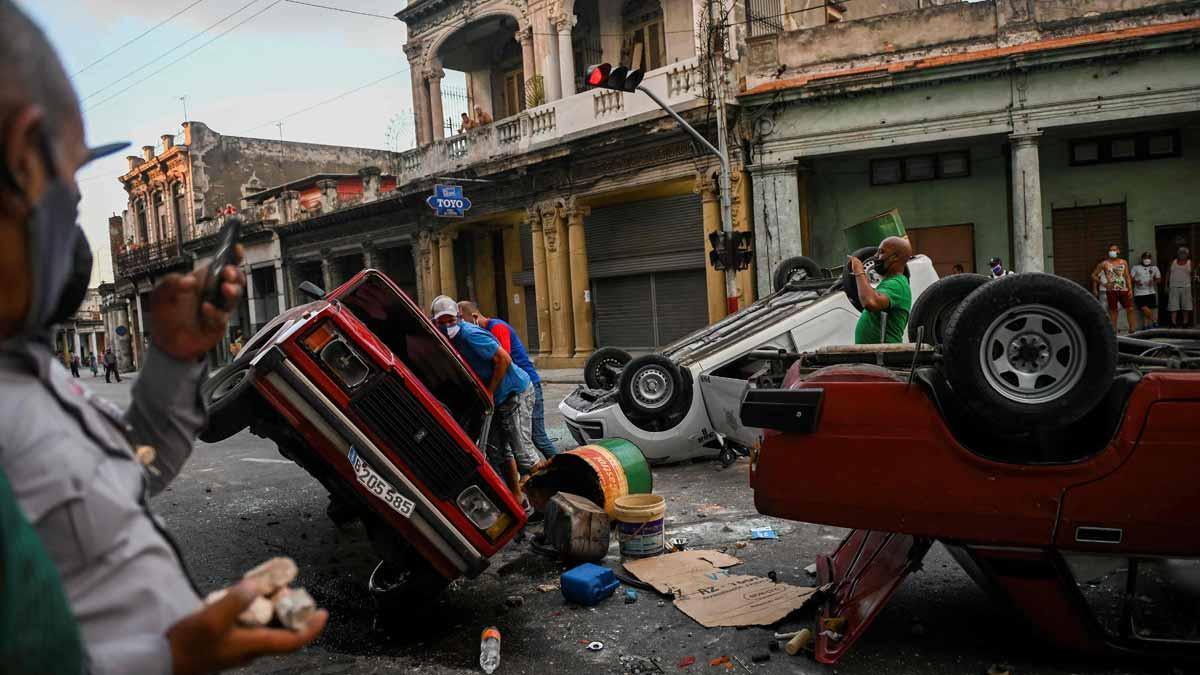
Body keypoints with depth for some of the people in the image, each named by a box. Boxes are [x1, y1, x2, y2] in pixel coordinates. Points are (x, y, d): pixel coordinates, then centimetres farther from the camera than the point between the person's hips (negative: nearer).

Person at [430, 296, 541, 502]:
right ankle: (516, 497, 25)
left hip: (516, 392, -10)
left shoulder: (470, 335, -22)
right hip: (499, 399, 10)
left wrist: (489, 392, -20)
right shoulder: (453, 339, 5)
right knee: (499, 448, 14)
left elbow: (504, 359, -25)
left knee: (520, 448, -8)